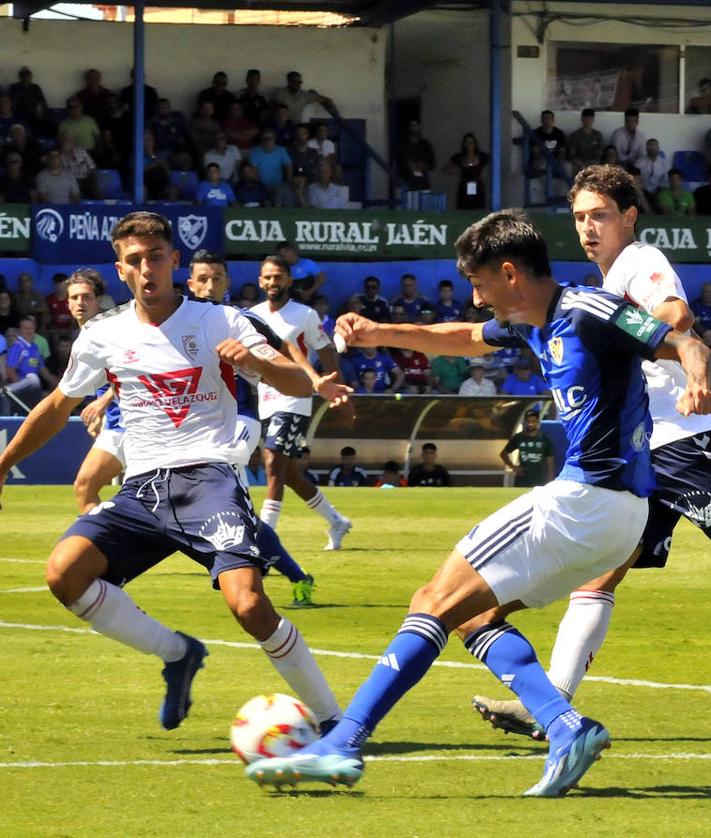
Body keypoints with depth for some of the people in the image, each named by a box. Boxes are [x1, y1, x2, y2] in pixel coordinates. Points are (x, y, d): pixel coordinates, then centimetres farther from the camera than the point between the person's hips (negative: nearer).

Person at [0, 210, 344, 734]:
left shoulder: (219, 322, 2)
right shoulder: (103, 336, 10)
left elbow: (301, 385, -4)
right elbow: (58, 406, 26)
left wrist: (257, 362, -25)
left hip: (209, 480, -4)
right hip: (141, 489, 4)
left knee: (249, 606, -24)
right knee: (65, 573, -21)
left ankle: (330, 718, -7)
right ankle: (176, 653, -1)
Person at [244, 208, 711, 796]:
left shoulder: (587, 313, -11)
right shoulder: (535, 324, 16)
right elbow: (465, 339, 34)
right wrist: (381, 333, 22)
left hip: (585, 499, -10)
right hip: (619, 516, 10)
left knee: (436, 604, -7)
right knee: (470, 613, 12)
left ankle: (342, 746, -11)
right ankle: (567, 729, -7)